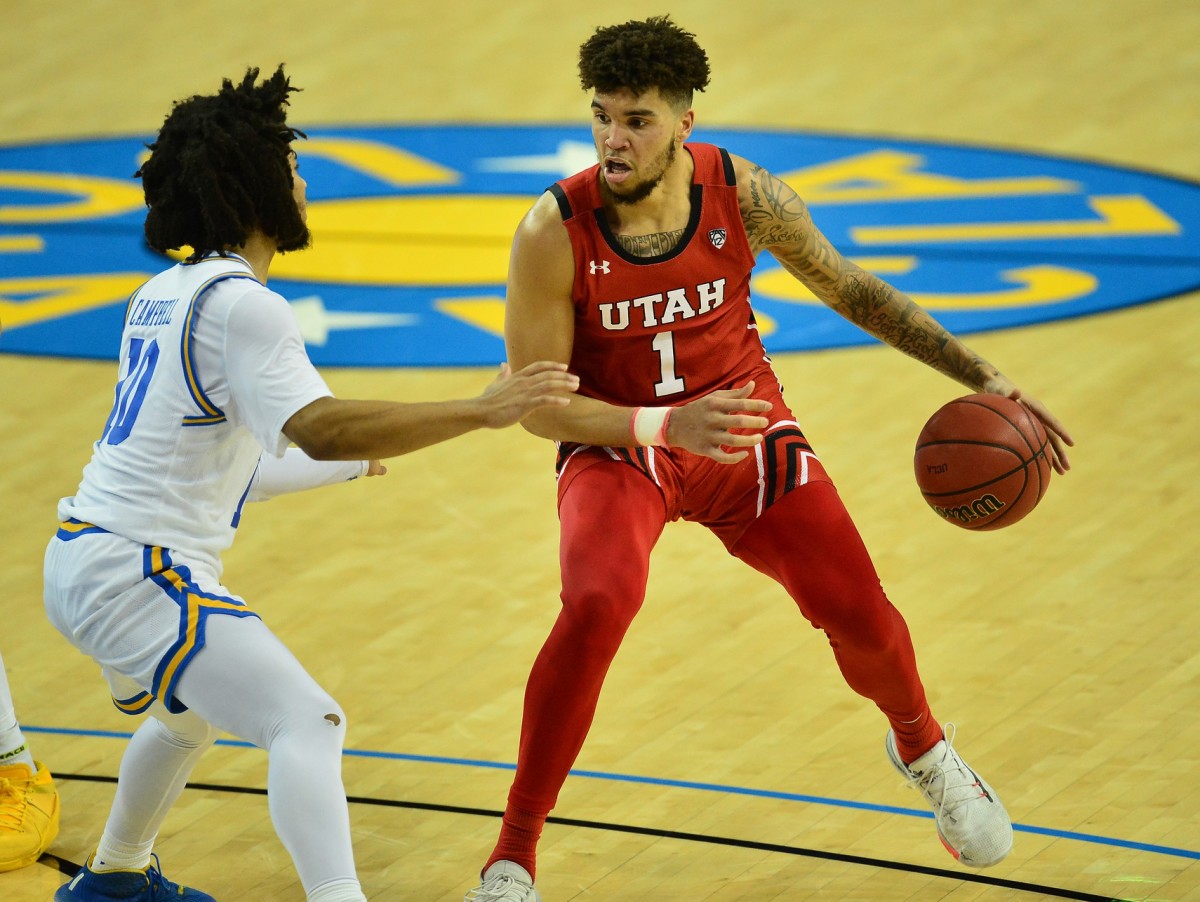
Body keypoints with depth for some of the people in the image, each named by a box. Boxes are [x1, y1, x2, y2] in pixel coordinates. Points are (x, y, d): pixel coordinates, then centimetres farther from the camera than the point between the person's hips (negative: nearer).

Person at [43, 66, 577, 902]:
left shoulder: (162, 295, 14)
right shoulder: (241, 305, -15)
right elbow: (319, 428, -29)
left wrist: (349, 457, 33)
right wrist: (480, 411, -29)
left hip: (80, 559, 10)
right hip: (135, 574, -10)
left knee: (192, 713, 36)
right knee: (306, 723, -21)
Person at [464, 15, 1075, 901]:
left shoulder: (741, 193, -17)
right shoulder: (555, 232, -24)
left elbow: (850, 288, 0)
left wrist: (980, 375, -6)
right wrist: (664, 424, -33)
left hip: (740, 420, 3)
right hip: (616, 443, -3)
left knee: (860, 613, -4)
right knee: (598, 604, -32)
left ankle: (922, 746, 36)